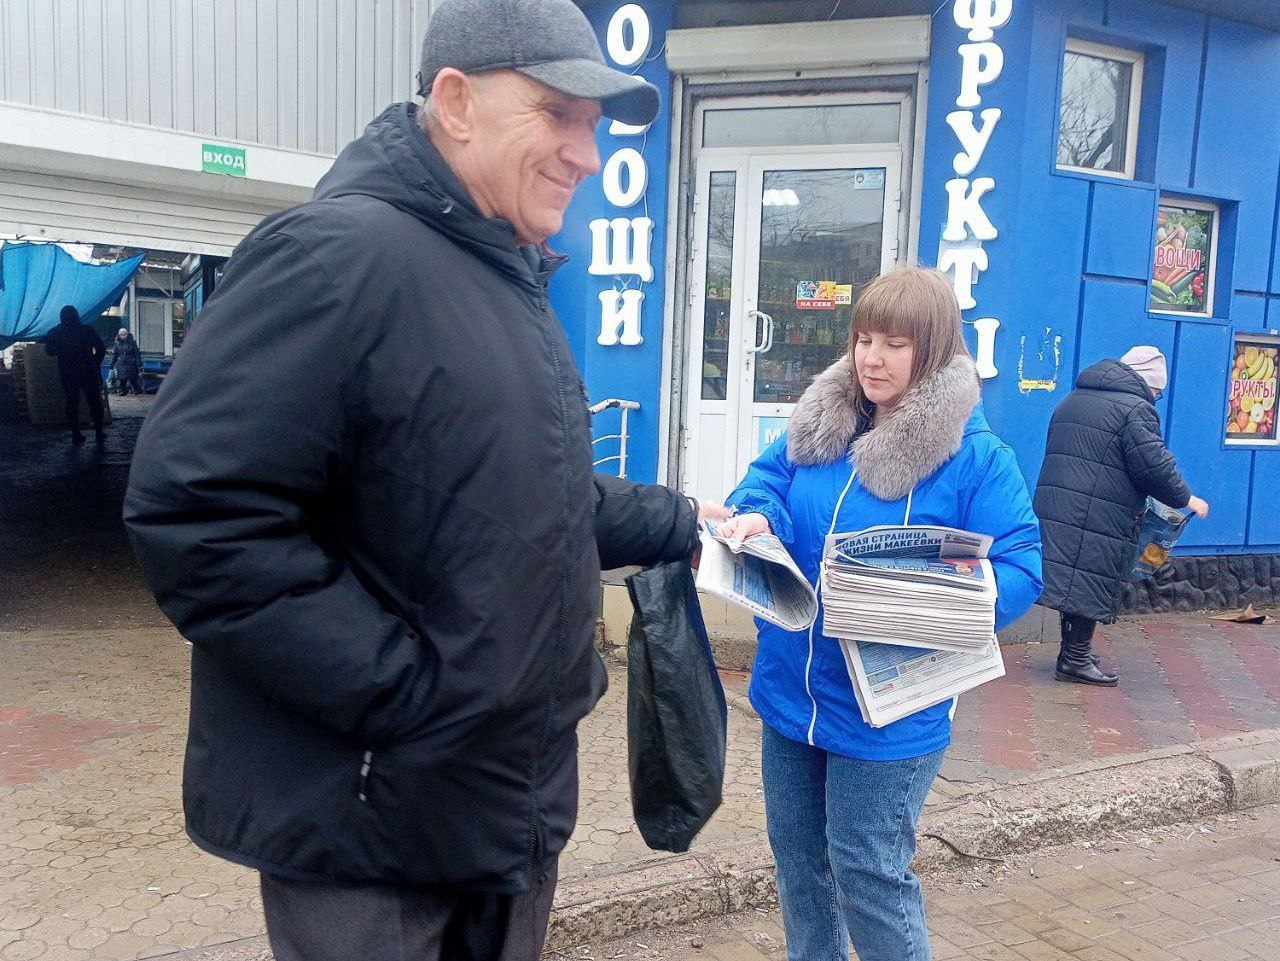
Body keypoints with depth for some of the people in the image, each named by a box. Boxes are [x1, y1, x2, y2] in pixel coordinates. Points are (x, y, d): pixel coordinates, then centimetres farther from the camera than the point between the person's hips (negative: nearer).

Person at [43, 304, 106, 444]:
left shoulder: (55, 333, -2)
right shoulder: (87, 330, -5)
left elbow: (49, 351, 7)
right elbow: (101, 349, -5)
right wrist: (95, 364, 7)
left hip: (67, 373, 1)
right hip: (88, 372, -1)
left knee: (72, 404, 8)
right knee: (94, 402, 8)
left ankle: (76, 435, 5)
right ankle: (99, 433, 6)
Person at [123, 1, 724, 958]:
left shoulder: (510, 287, 12)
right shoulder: (340, 253, -21)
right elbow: (197, 512, -27)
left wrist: (676, 523, 12)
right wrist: (399, 692, -25)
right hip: (371, 824, -9)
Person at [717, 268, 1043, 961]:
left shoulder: (975, 455, -12)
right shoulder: (817, 423, 3)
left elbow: (1019, 571, -14)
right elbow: (766, 478, 5)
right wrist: (755, 516, -19)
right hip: (790, 689, 6)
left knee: (866, 869, 4)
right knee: (796, 853, 20)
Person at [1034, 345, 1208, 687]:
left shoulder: (1074, 399, 20)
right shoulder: (1135, 408, -7)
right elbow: (1154, 466, -11)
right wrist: (1185, 499, 4)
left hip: (1053, 509, 8)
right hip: (1099, 516, -8)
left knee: (1073, 581, 15)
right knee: (1092, 584, 0)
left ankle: (1072, 651, 23)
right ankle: (1076, 659, 4)